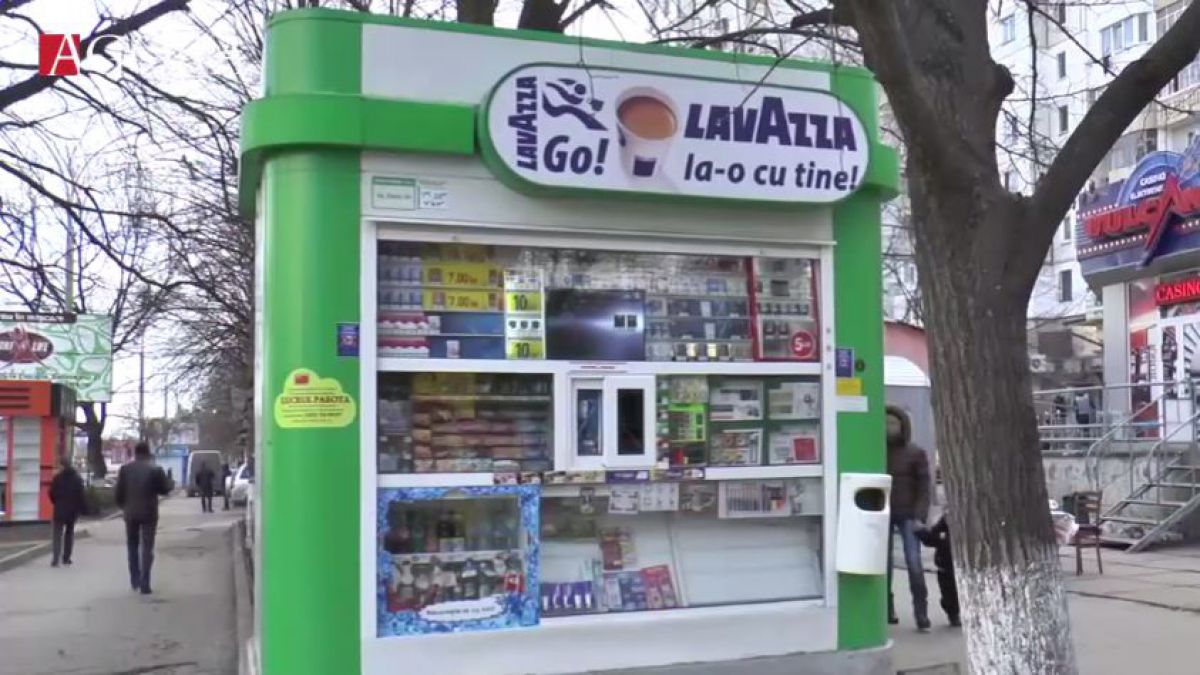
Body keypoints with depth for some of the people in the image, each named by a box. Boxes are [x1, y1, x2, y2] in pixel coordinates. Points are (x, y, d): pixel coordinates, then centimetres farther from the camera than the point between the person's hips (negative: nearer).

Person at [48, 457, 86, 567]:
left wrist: (56, 503, 11)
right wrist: (82, 508, 2)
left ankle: (55, 559, -15)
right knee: (69, 532, 15)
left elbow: (52, 493, -5)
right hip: (73, 510, 2)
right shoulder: (77, 478, -1)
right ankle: (66, 558, 15)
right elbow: (81, 495, -3)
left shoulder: (57, 478, -7)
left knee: (57, 534, -2)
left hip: (59, 509, -2)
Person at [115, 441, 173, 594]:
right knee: (147, 547, 1)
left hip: (130, 513, 2)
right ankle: (144, 583, -5)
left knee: (132, 545, 18)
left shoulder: (125, 469, -1)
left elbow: (119, 492, 0)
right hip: (149, 513, -2)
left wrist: (123, 506, 17)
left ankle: (135, 579, 19)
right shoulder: (156, 469, -7)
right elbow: (165, 490, -2)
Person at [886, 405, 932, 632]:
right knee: (883, 564, 5)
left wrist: (919, 516, -12)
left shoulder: (915, 454, -1)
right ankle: (886, 610, 16)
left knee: (914, 564, -8)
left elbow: (923, 488, -2)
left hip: (908, 515, -2)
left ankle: (922, 615, -3)